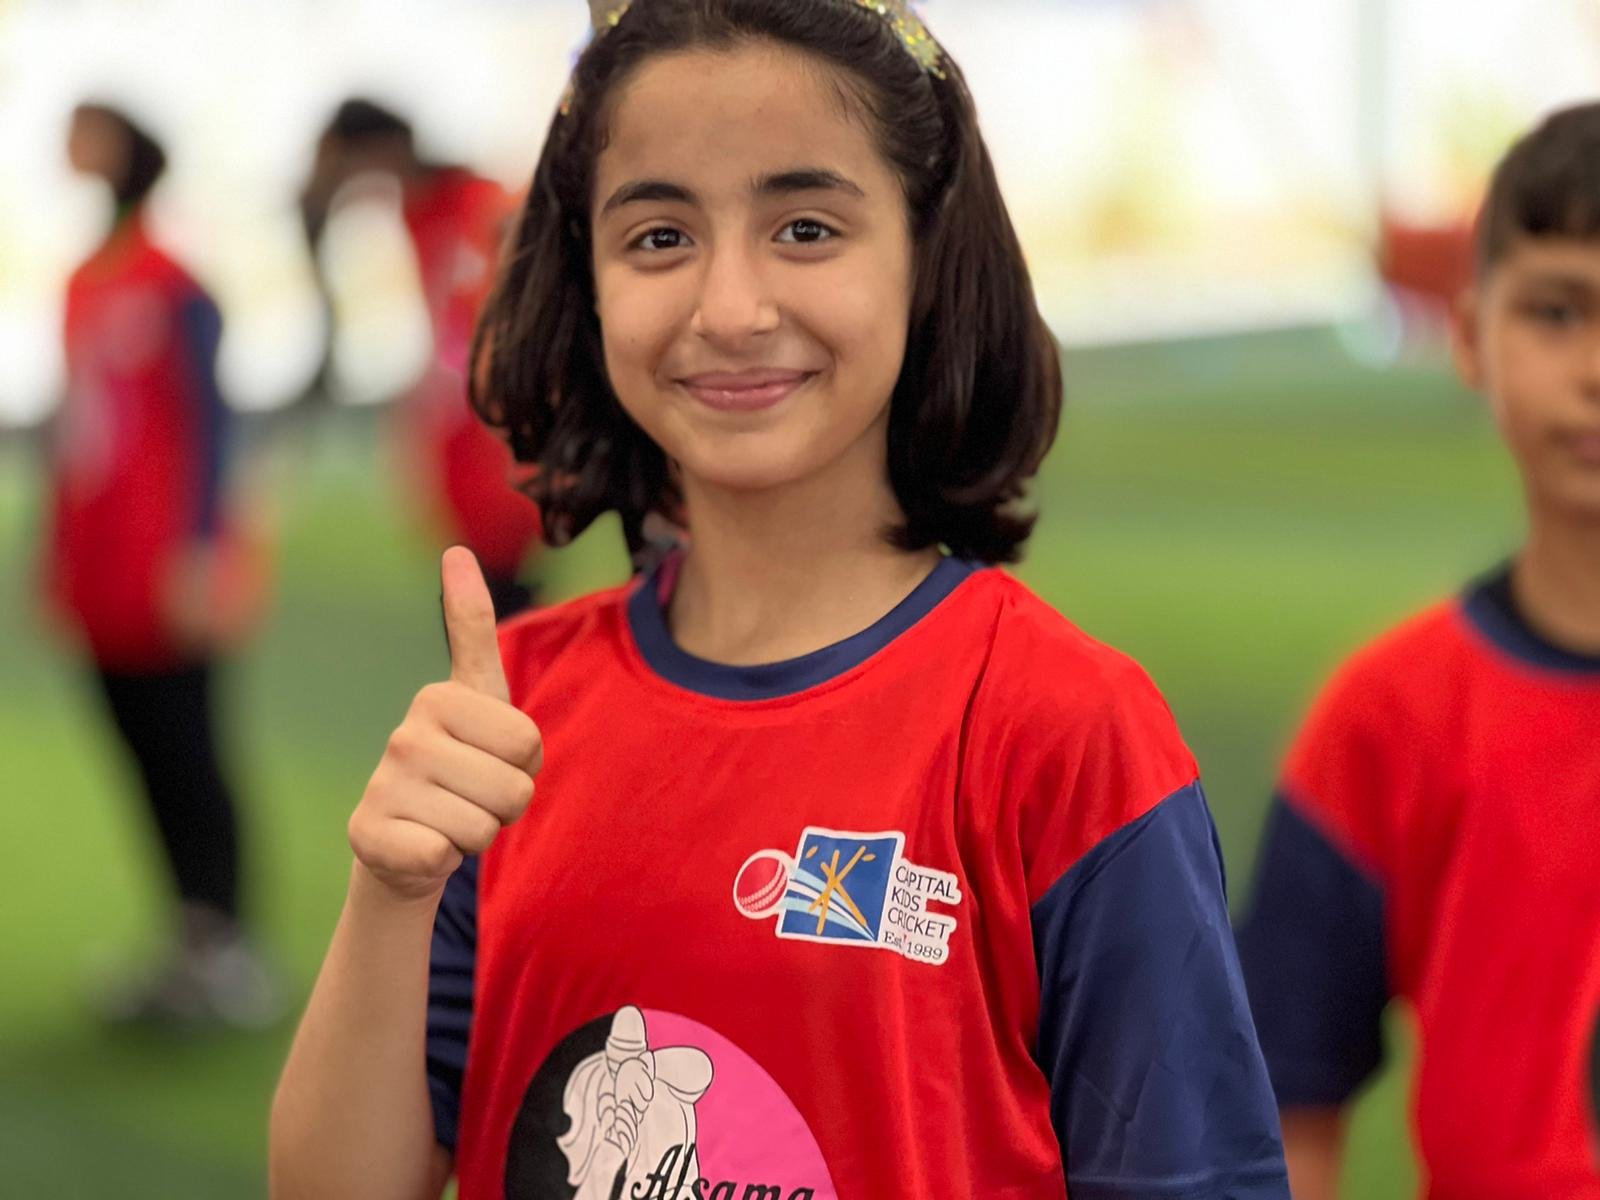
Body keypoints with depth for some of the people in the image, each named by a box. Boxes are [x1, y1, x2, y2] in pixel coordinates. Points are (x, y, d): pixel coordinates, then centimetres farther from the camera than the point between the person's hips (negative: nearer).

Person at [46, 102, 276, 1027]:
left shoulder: (172, 284, -12)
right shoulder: (87, 283, 11)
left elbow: (207, 420, -14)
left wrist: (198, 552, -18)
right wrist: (58, 555, 19)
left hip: (167, 580, -8)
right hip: (104, 584, 8)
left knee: (184, 755, -3)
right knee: (150, 756, 10)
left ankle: (226, 947, 5)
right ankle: (195, 955, 17)